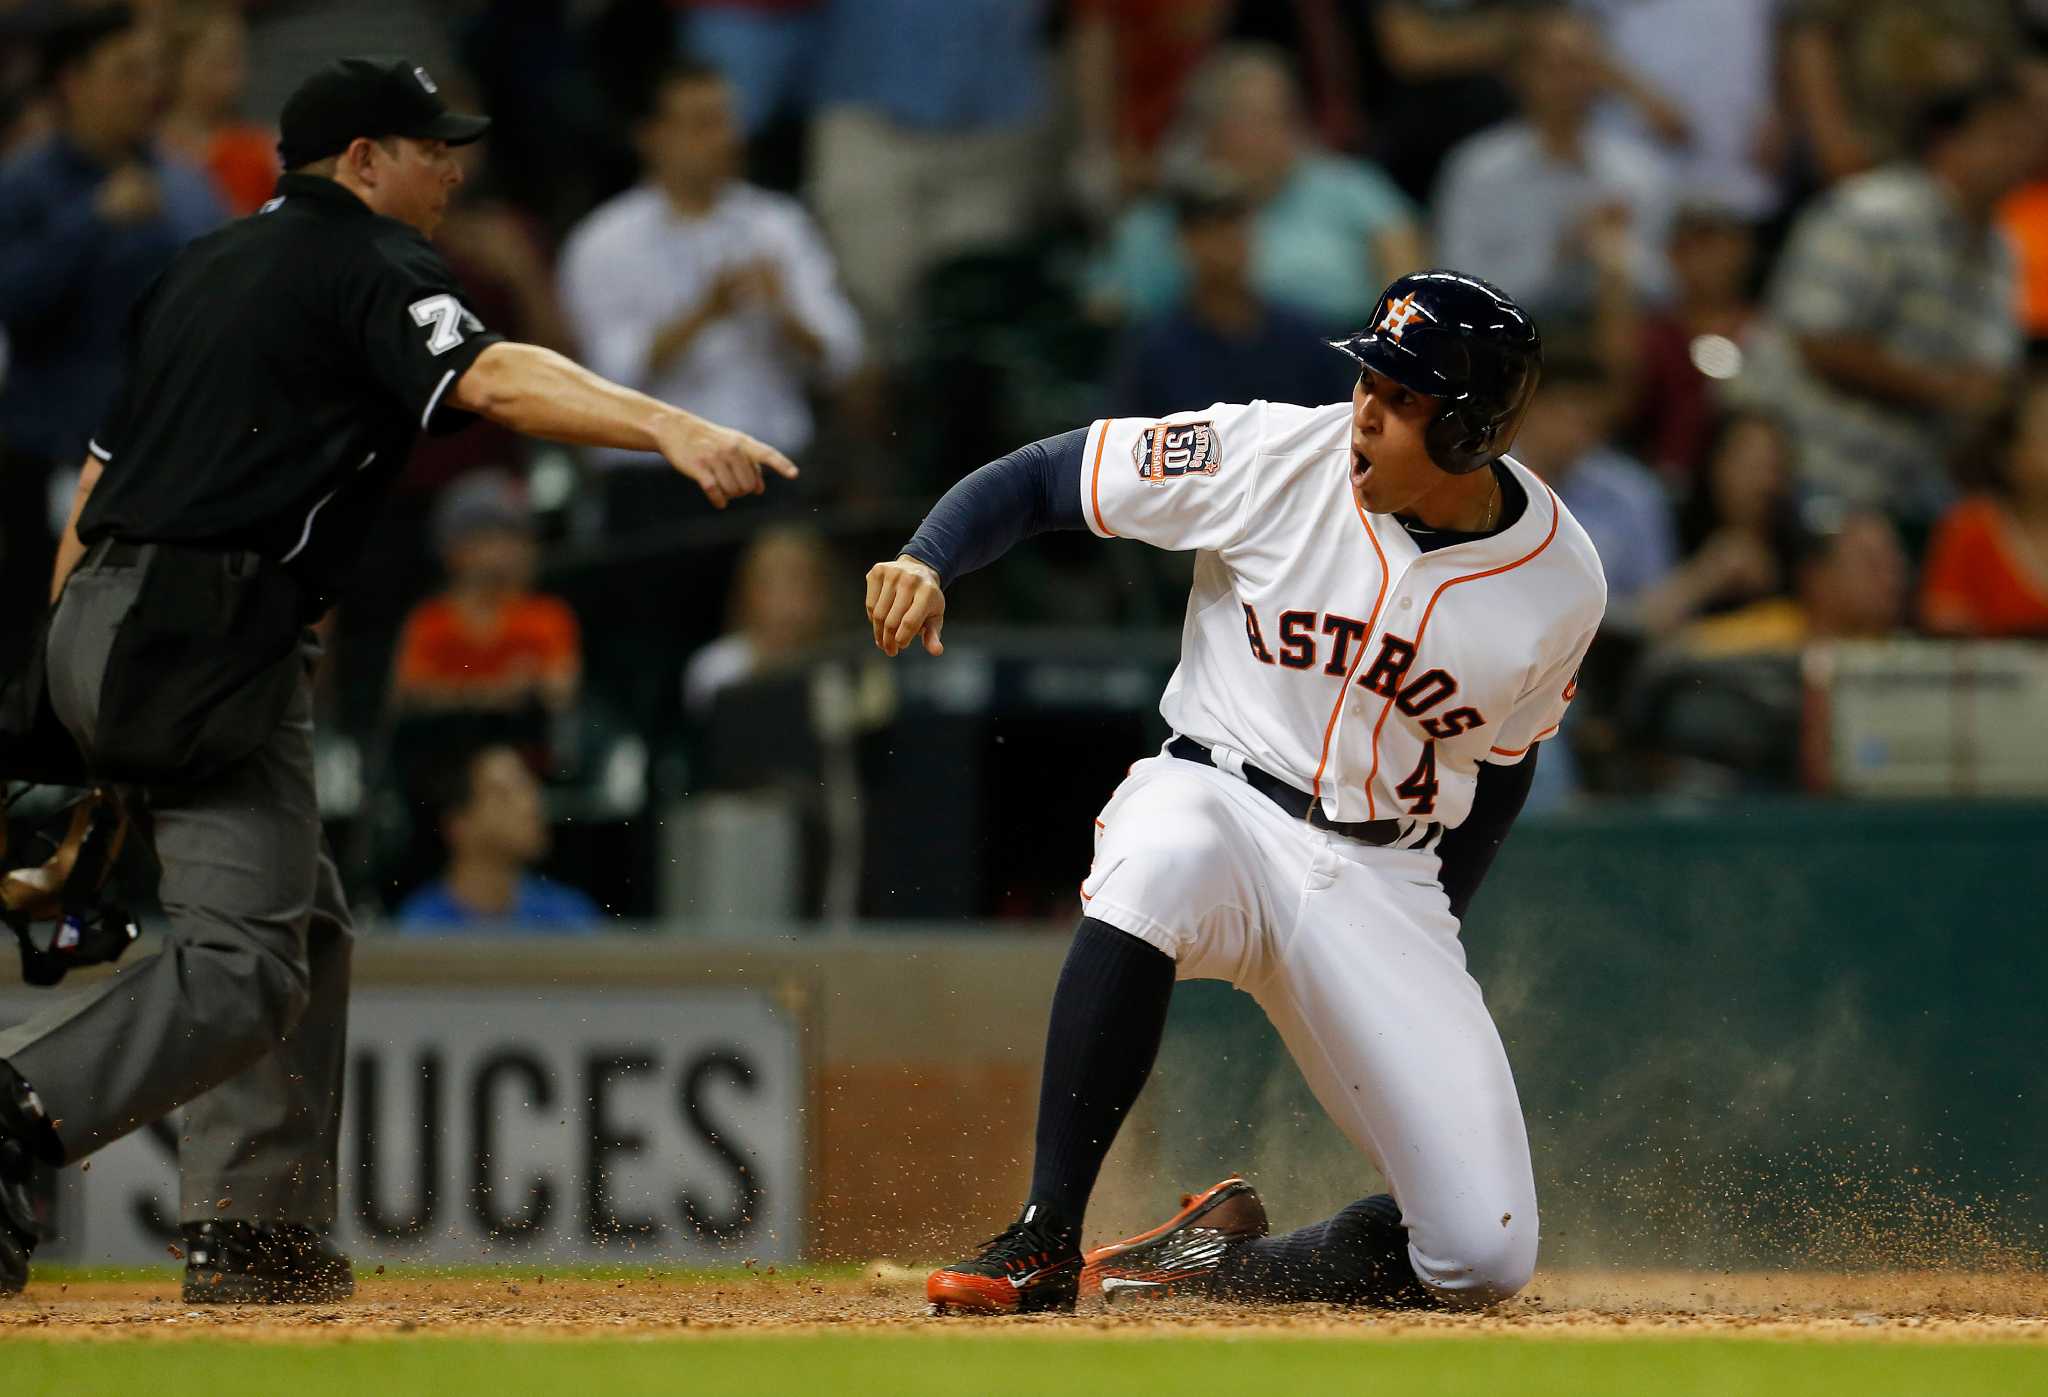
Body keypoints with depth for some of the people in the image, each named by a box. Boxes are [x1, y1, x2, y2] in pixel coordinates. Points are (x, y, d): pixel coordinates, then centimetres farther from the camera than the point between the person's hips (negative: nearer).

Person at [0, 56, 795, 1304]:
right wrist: (671, 428, -36)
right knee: (244, 965, -16)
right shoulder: (369, 264, -3)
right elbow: (487, 377, -23)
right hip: (208, 635, -10)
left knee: (299, 922, 17)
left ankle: (260, 1234, 13)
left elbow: (102, 469, 24)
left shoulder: (203, 270, 23)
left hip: (103, 629, 10)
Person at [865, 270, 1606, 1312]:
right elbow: (1042, 477, -6)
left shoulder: (1560, 586, -6)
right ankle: (1042, 1245, -33)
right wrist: (928, 560, -25)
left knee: (1483, 1257, -12)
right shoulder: (1273, 457, -12)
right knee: (1158, 862, -42)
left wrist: (1425, 944, 6)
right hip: (1220, 799, -2)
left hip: (1387, 877, 2)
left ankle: (1227, 1256, 16)